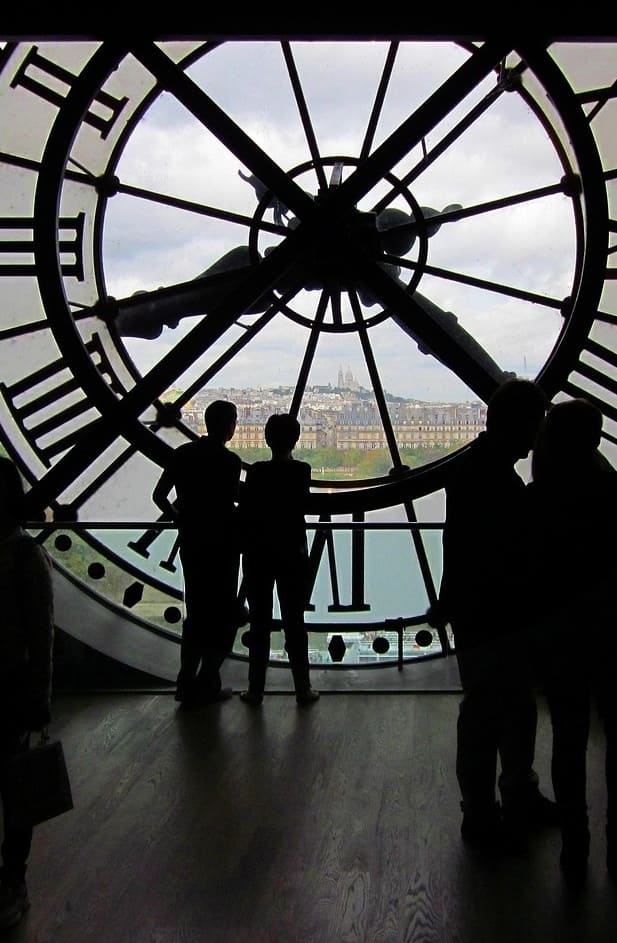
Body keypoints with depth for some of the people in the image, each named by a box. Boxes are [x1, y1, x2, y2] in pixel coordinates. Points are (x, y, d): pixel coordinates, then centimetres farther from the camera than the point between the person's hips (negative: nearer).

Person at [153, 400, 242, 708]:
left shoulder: (183, 453, 3)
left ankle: (187, 682, 15)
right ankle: (207, 684, 6)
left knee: (196, 612, 15)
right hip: (221, 544, -6)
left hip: (190, 541, 6)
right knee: (222, 614, 6)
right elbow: (231, 507, -16)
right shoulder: (228, 461, -14)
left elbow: (159, 495, 5)